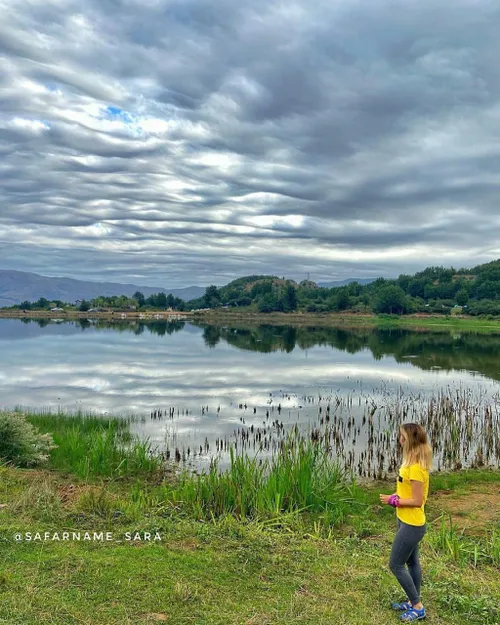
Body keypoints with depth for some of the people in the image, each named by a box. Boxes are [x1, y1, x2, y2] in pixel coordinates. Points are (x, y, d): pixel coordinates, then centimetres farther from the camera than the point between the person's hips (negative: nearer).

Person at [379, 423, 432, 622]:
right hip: (409, 522, 10)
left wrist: (393, 500, -17)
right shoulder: (414, 463, 3)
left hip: (411, 525, -10)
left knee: (396, 565, 2)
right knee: (412, 562, 20)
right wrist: (397, 497, 2)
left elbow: (417, 501, -25)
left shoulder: (415, 468, -28)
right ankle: (414, 602, 34)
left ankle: (417, 607, 15)